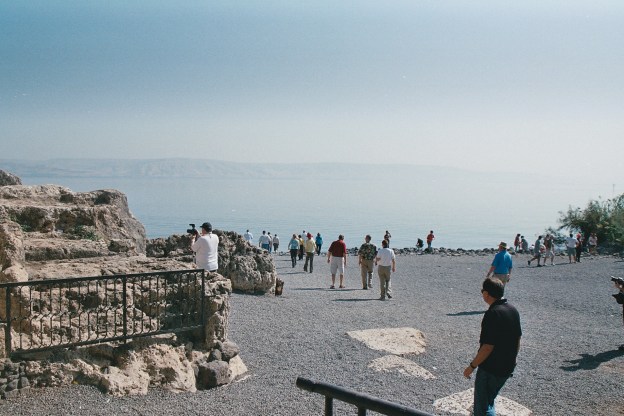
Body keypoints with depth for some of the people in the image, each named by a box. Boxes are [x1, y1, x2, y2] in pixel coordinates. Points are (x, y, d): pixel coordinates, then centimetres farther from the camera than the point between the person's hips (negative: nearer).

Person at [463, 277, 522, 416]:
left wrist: (472, 366, -15)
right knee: (488, 400, 25)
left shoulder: (492, 314, -24)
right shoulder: (513, 310, 3)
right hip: (507, 368, 9)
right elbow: (517, 340, 12)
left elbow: (488, 347, -25)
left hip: (490, 369, -9)